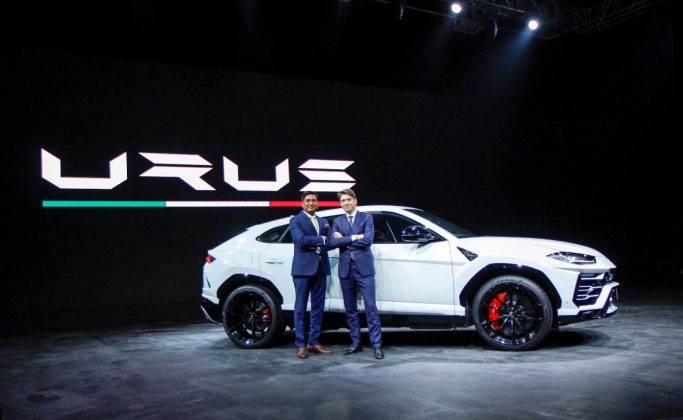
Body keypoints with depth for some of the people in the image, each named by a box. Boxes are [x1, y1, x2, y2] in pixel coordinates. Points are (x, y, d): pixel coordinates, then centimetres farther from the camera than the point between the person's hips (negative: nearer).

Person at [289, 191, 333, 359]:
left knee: (318, 307, 8)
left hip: (320, 268, 6)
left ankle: (313, 342, 15)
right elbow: (300, 239, -16)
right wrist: (321, 240, -7)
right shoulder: (295, 220, 1)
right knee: (300, 307, -2)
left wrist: (314, 244, -10)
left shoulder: (323, 222, 19)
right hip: (303, 268, -6)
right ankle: (301, 345, 2)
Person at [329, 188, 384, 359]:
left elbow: (368, 240, -11)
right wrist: (354, 238, -10)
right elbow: (332, 242, -4)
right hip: (346, 269, 3)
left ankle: (377, 345, -1)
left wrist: (344, 240, -5)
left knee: (371, 307, -5)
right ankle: (356, 342, 17)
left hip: (364, 268, -3)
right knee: (350, 309, 8)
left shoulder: (366, 218, 4)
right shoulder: (337, 221, 12)